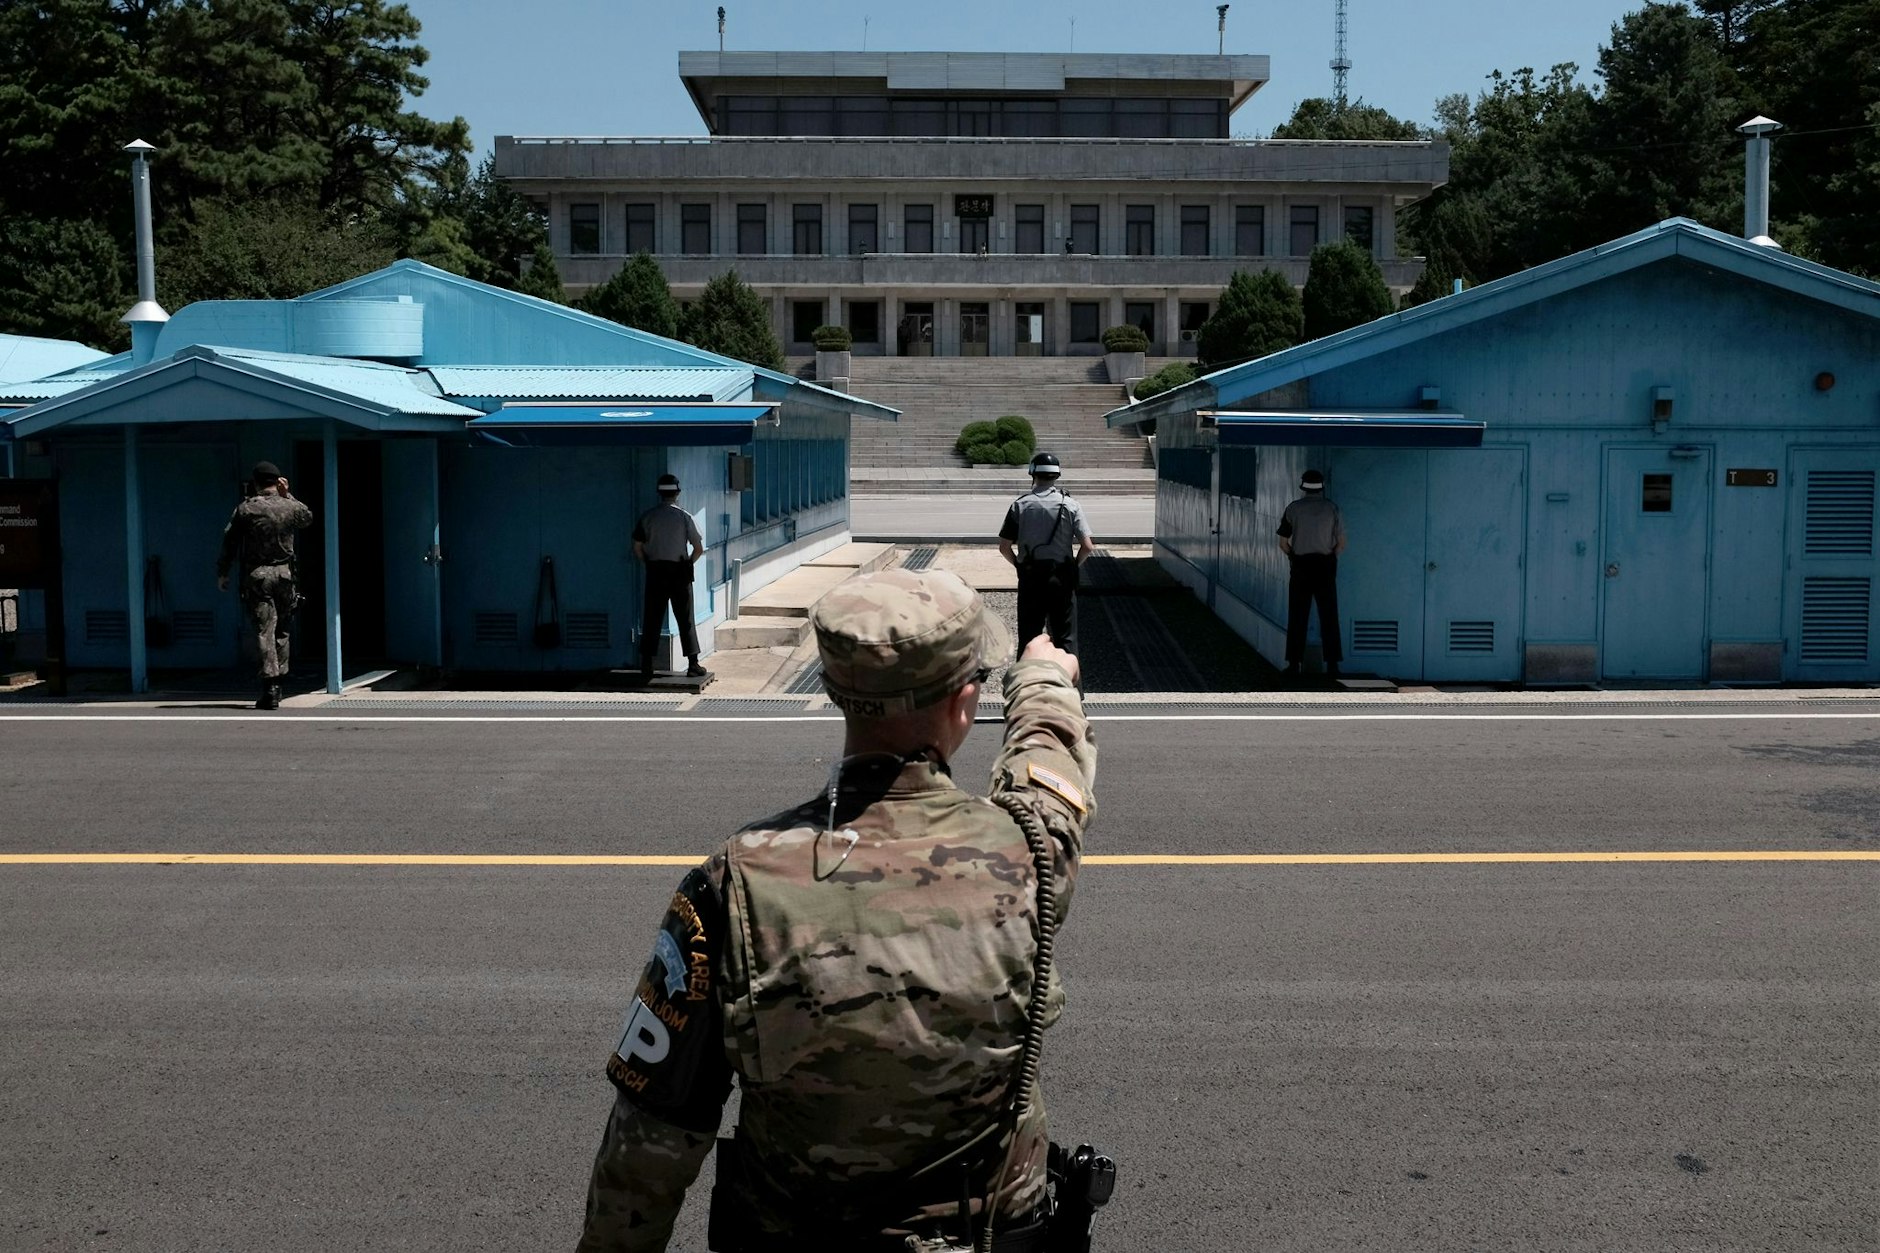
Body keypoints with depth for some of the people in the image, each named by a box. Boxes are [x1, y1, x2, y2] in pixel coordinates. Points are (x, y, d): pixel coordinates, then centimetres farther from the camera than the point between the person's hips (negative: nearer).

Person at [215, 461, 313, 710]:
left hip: (256, 576, -2)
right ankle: (277, 684, 15)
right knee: (281, 631, 13)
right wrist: (287, 495, 18)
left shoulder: (246, 509, -5)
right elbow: (308, 518, 24)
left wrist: (222, 574, 10)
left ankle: (270, 689, -11)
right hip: (284, 574, 2)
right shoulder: (291, 507, 0)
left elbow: (229, 542, 0)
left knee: (264, 632, -3)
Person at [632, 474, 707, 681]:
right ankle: (693, 665, 7)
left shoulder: (647, 517, 0)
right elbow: (699, 549, -6)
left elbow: (637, 548, -1)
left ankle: (646, 667, 2)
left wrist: (648, 562, 12)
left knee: (652, 619, 5)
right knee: (685, 619, 6)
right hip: (679, 572, -1)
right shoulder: (684, 517, -5)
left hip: (655, 571, 2)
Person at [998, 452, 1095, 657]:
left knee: (1028, 633, 11)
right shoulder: (1070, 506, -4)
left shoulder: (1020, 505, -2)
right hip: (1062, 577, -1)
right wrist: (1074, 565, 8)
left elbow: (1004, 547, -3)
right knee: (1065, 636, 7)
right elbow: (1087, 547, -9)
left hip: (1030, 576, 1)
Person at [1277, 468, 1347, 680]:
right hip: (1325, 566, 1)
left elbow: (1283, 543, -1)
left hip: (1301, 566, -1)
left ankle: (1294, 665, 3)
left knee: (1297, 617, 4)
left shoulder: (1293, 509, -2)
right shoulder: (1332, 509, 0)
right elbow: (1341, 544, 1)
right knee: (1328, 617, 5)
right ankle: (1332, 665, 1)